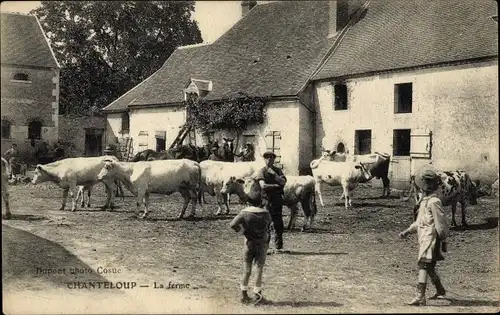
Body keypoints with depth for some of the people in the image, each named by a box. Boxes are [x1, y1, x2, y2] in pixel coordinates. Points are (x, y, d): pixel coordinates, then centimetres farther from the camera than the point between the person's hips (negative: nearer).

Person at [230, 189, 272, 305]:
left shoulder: (245, 213, -10)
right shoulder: (265, 214, -6)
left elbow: (233, 224, -22)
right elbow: (269, 226, 7)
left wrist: (243, 231, -8)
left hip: (249, 243, 0)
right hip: (262, 244, 0)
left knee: (246, 270, 10)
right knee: (259, 270, 6)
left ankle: (244, 295, 17)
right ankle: (258, 296, 9)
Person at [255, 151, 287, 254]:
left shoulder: (277, 170, 12)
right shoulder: (262, 171, 2)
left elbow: (283, 182, -4)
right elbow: (263, 185, -13)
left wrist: (274, 174, -11)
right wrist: (276, 185, -5)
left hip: (277, 199, 3)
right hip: (267, 200, -3)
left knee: (278, 224, 5)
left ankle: (278, 247, 13)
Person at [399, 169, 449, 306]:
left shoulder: (434, 202, -16)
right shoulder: (425, 200, 16)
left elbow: (441, 222, -15)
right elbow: (419, 221, 23)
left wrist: (443, 241, -13)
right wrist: (407, 231, 19)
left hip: (431, 238, -10)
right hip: (424, 238, 10)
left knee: (423, 265, -14)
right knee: (429, 267, 19)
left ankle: (420, 297, -16)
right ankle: (440, 291, 35)